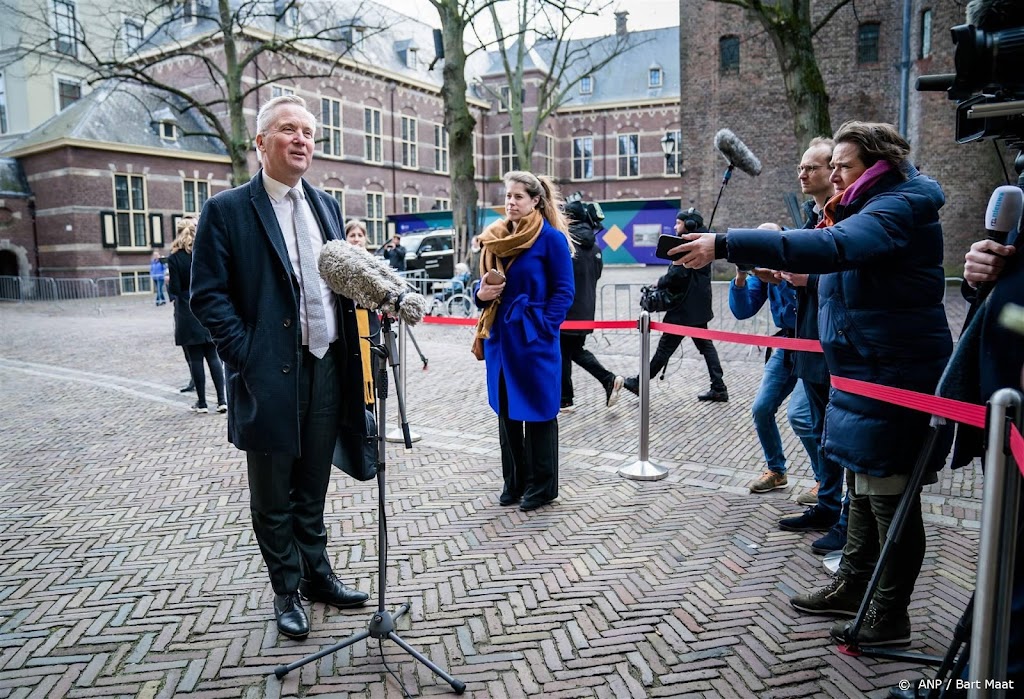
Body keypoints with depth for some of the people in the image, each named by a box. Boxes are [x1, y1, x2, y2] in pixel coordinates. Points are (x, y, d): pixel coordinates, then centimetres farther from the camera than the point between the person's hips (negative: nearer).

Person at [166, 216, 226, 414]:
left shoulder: (175, 258, -8)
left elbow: (175, 290, -9)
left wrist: (168, 282, 9)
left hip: (188, 314, -3)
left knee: (195, 359, 4)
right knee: (213, 356, 8)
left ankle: (201, 402, 9)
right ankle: (221, 400, 4)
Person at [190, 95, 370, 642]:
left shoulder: (325, 205, 12)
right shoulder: (227, 210, -5)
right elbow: (208, 294, -8)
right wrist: (247, 358, -16)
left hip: (328, 367, 5)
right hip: (271, 375, -5)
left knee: (313, 486, 19)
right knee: (274, 494, 11)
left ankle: (316, 574, 36)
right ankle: (286, 592, 28)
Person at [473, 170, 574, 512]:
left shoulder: (551, 238, -7)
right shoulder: (494, 238, 11)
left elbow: (564, 291, -8)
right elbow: (482, 283, 17)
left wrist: (543, 326, -17)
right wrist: (480, 293, -6)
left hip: (534, 339, -6)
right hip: (501, 337, 6)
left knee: (537, 411, 3)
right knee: (506, 410, 13)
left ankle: (541, 486, 16)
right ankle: (514, 482, 26)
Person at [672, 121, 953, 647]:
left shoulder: (896, 210, -19)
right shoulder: (871, 207, 15)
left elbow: (830, 247, -37)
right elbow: (842, 259, 20)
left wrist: (725, 245, -42)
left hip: (894, 378, -11)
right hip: (865, 373, 11)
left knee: (889, 495, 1)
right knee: (864, 486, 18)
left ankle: (891, 617, 16)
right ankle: (852, 586, 33)